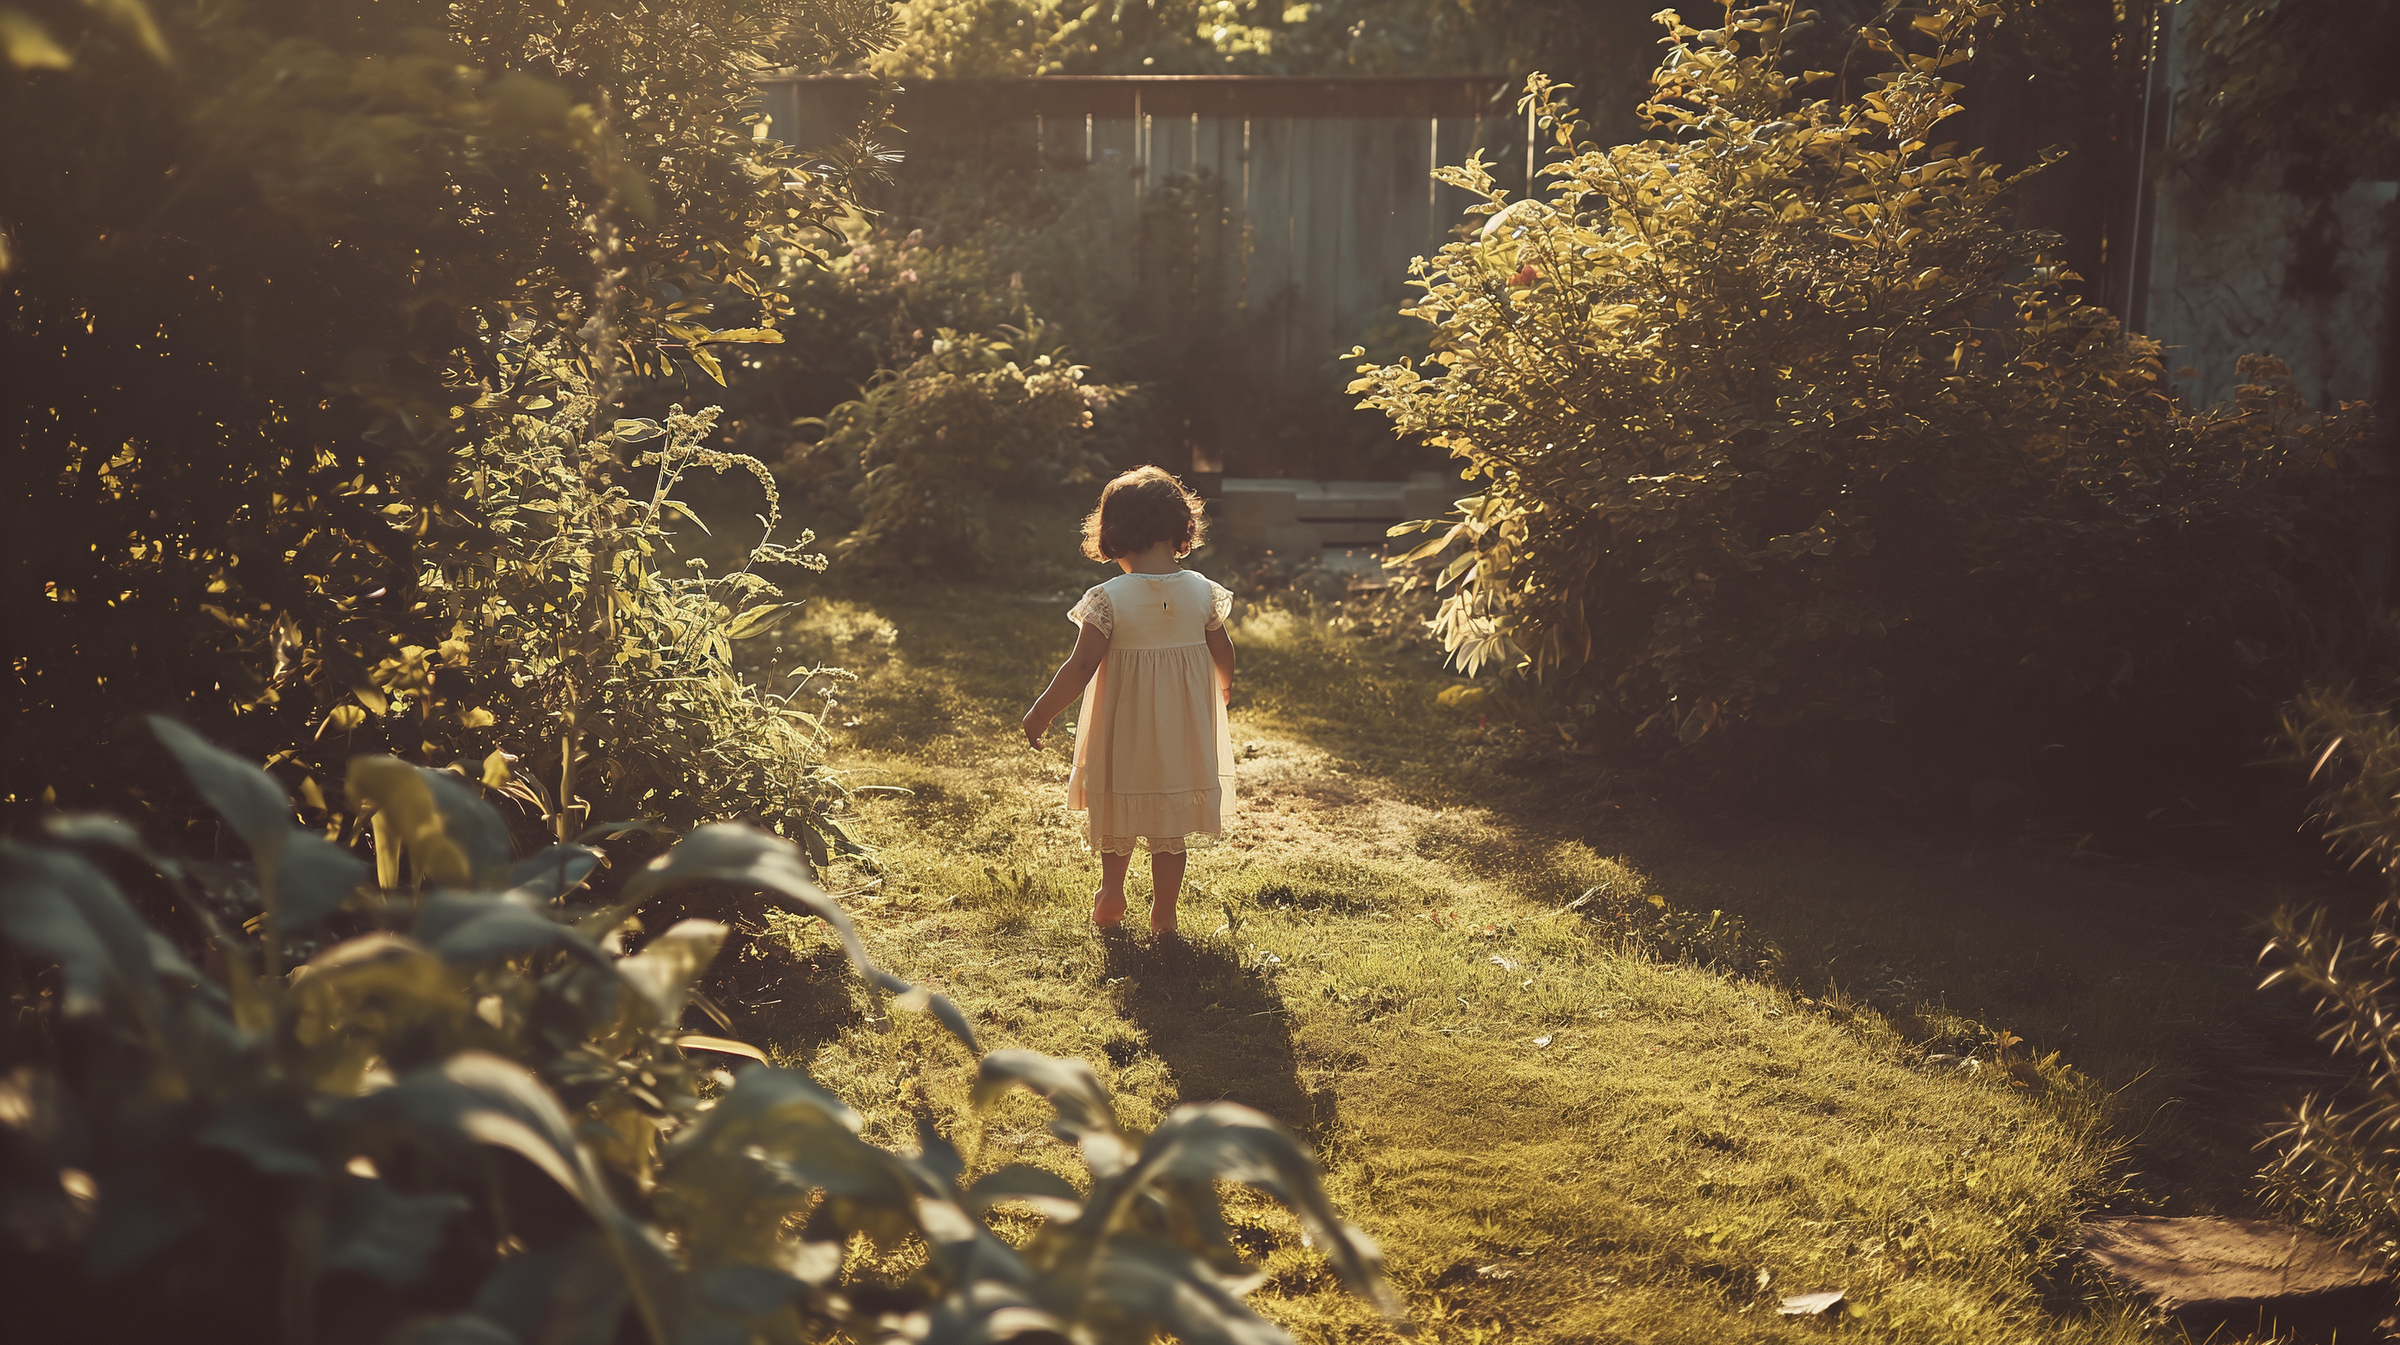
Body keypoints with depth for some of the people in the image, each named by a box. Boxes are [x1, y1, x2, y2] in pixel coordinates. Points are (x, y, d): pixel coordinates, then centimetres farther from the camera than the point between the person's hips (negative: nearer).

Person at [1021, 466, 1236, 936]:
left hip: (1123, 730, -2)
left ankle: (1111, 896, 34)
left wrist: (1041, 713, -7)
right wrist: (1224, 687, 26)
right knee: (1171, 823, 12)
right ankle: (1163, 913, 18)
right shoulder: (1203, 592, -8)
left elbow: (1081, 667, -19)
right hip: (1182, 733, 2)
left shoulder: (1108, 598, -18)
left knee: (1118, 809, 21)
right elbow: (1223, 655, 4)